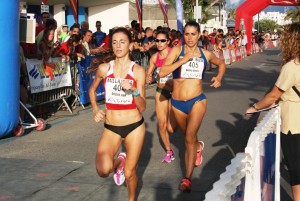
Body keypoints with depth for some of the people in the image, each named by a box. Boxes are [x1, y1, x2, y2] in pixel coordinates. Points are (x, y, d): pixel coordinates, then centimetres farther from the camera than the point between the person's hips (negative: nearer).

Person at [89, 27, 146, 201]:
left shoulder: (138, 70, -7)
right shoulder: (104, 68, -2)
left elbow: (142, 107, -10)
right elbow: (92, 90, 18)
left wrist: (134, 90, -27)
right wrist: (95, 109, 3)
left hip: (134, 126, -1)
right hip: (111, 128, 1)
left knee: (129, 173, 4)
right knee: (103, 171, -20)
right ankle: (119, 161, 16)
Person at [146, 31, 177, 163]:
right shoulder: (155, 57, 0)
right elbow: (148, 74, 11)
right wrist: (148, 79, -11)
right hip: (161, 92, 4)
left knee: (171, 128, -6)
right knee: (161, 124, 2)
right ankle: (169, 151, 23)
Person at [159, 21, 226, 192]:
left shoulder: (206, 54, 2)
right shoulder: (177, 50, -6)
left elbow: (221, 63, 23)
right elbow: (162, 72, -19)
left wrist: (219, 78, 5)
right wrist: (183, 59, -23)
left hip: (197, 101, -1)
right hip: (177, 103, 1)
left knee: (190, 138, -16)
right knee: (189, 137, 22)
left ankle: (187, 178, -11)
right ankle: (198, 146, 58)